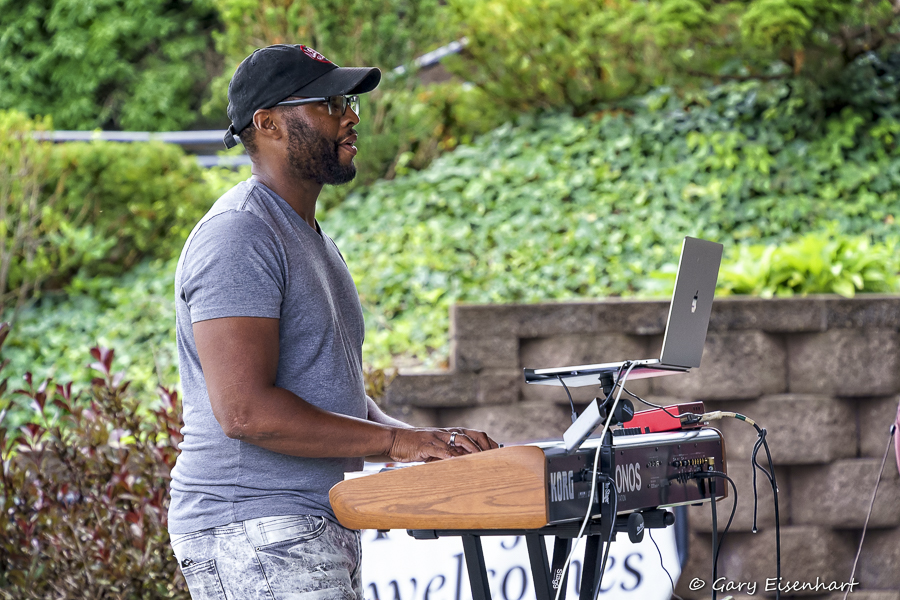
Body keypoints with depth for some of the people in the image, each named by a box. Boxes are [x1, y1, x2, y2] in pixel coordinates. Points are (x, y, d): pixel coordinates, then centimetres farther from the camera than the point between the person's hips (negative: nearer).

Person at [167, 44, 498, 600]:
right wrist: (398, 440, -19)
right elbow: (245, 409, -22)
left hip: (322, 532, 10)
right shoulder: (237, 236, -12)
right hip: (256, 536, -10)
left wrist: (425, 442, 4)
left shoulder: (313, 240, 21)